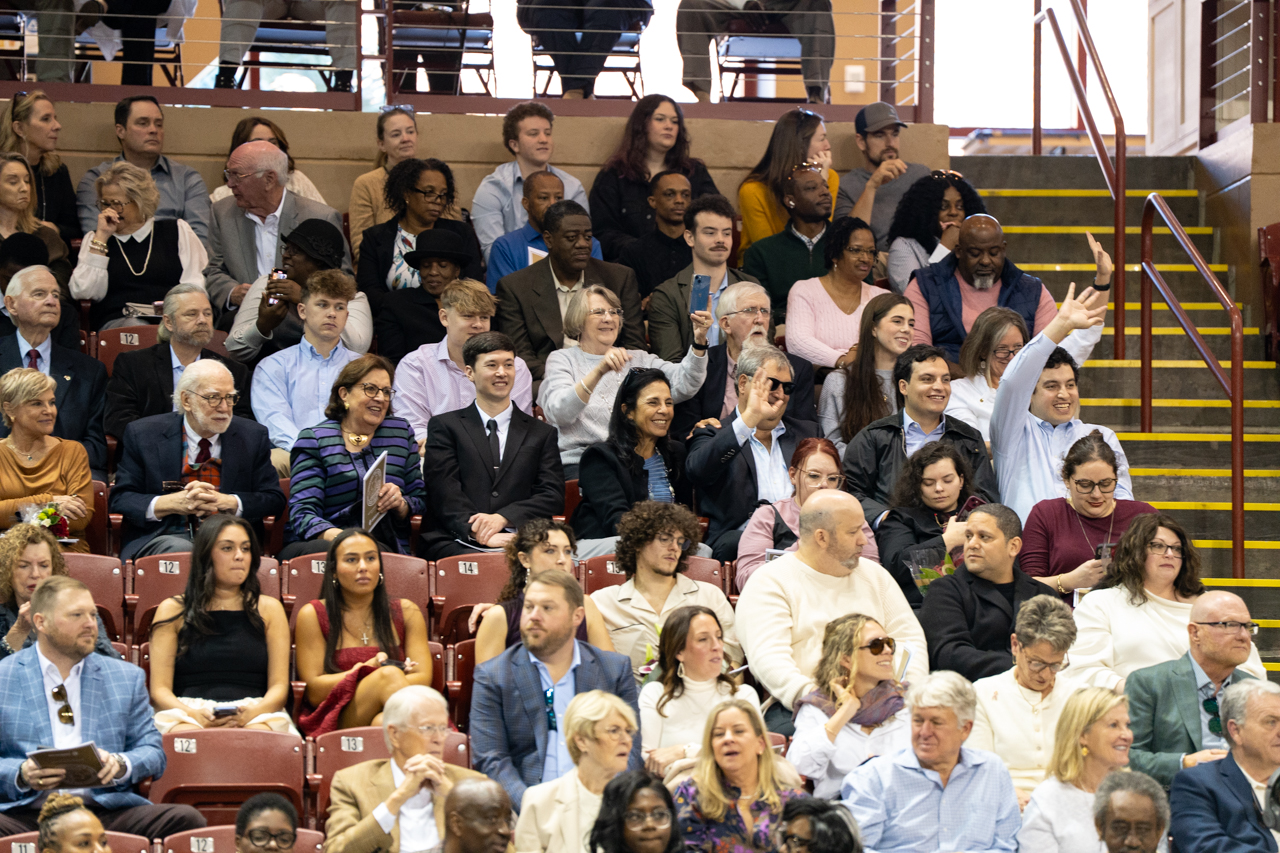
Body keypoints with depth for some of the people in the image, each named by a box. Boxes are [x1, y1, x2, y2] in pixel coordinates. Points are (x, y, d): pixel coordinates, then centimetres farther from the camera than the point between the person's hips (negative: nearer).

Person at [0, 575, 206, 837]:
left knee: (186, 818, -24)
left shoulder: (127, 678, 20)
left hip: (106, 811, 4)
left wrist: (120, 765, -7)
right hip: (28, 813, -4)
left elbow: (153, 753, 16)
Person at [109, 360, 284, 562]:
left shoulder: (254, 437, 11)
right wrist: (172, 503, -16)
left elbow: (274, 499, 7)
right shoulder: (142, 435, 5)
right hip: (164, 538, 0)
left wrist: (227, 502, -12)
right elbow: (119, 499, 2)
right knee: (179, 549, -37)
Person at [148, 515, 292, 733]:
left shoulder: (269, 609, 19)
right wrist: (194, 715, -17)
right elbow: (160, 690, 6)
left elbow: (279, 686, 9)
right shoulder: (173, 611, 14)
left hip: (254, 715, 1)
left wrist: (252, 712, -15)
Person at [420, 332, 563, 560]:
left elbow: (553, 496, 8)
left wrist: (502, 518, -11)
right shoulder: (444, 427, 15)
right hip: (456, 541, -2)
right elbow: (445, 492, 1)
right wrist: (478, 532, -19)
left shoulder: (542, 434, 21)